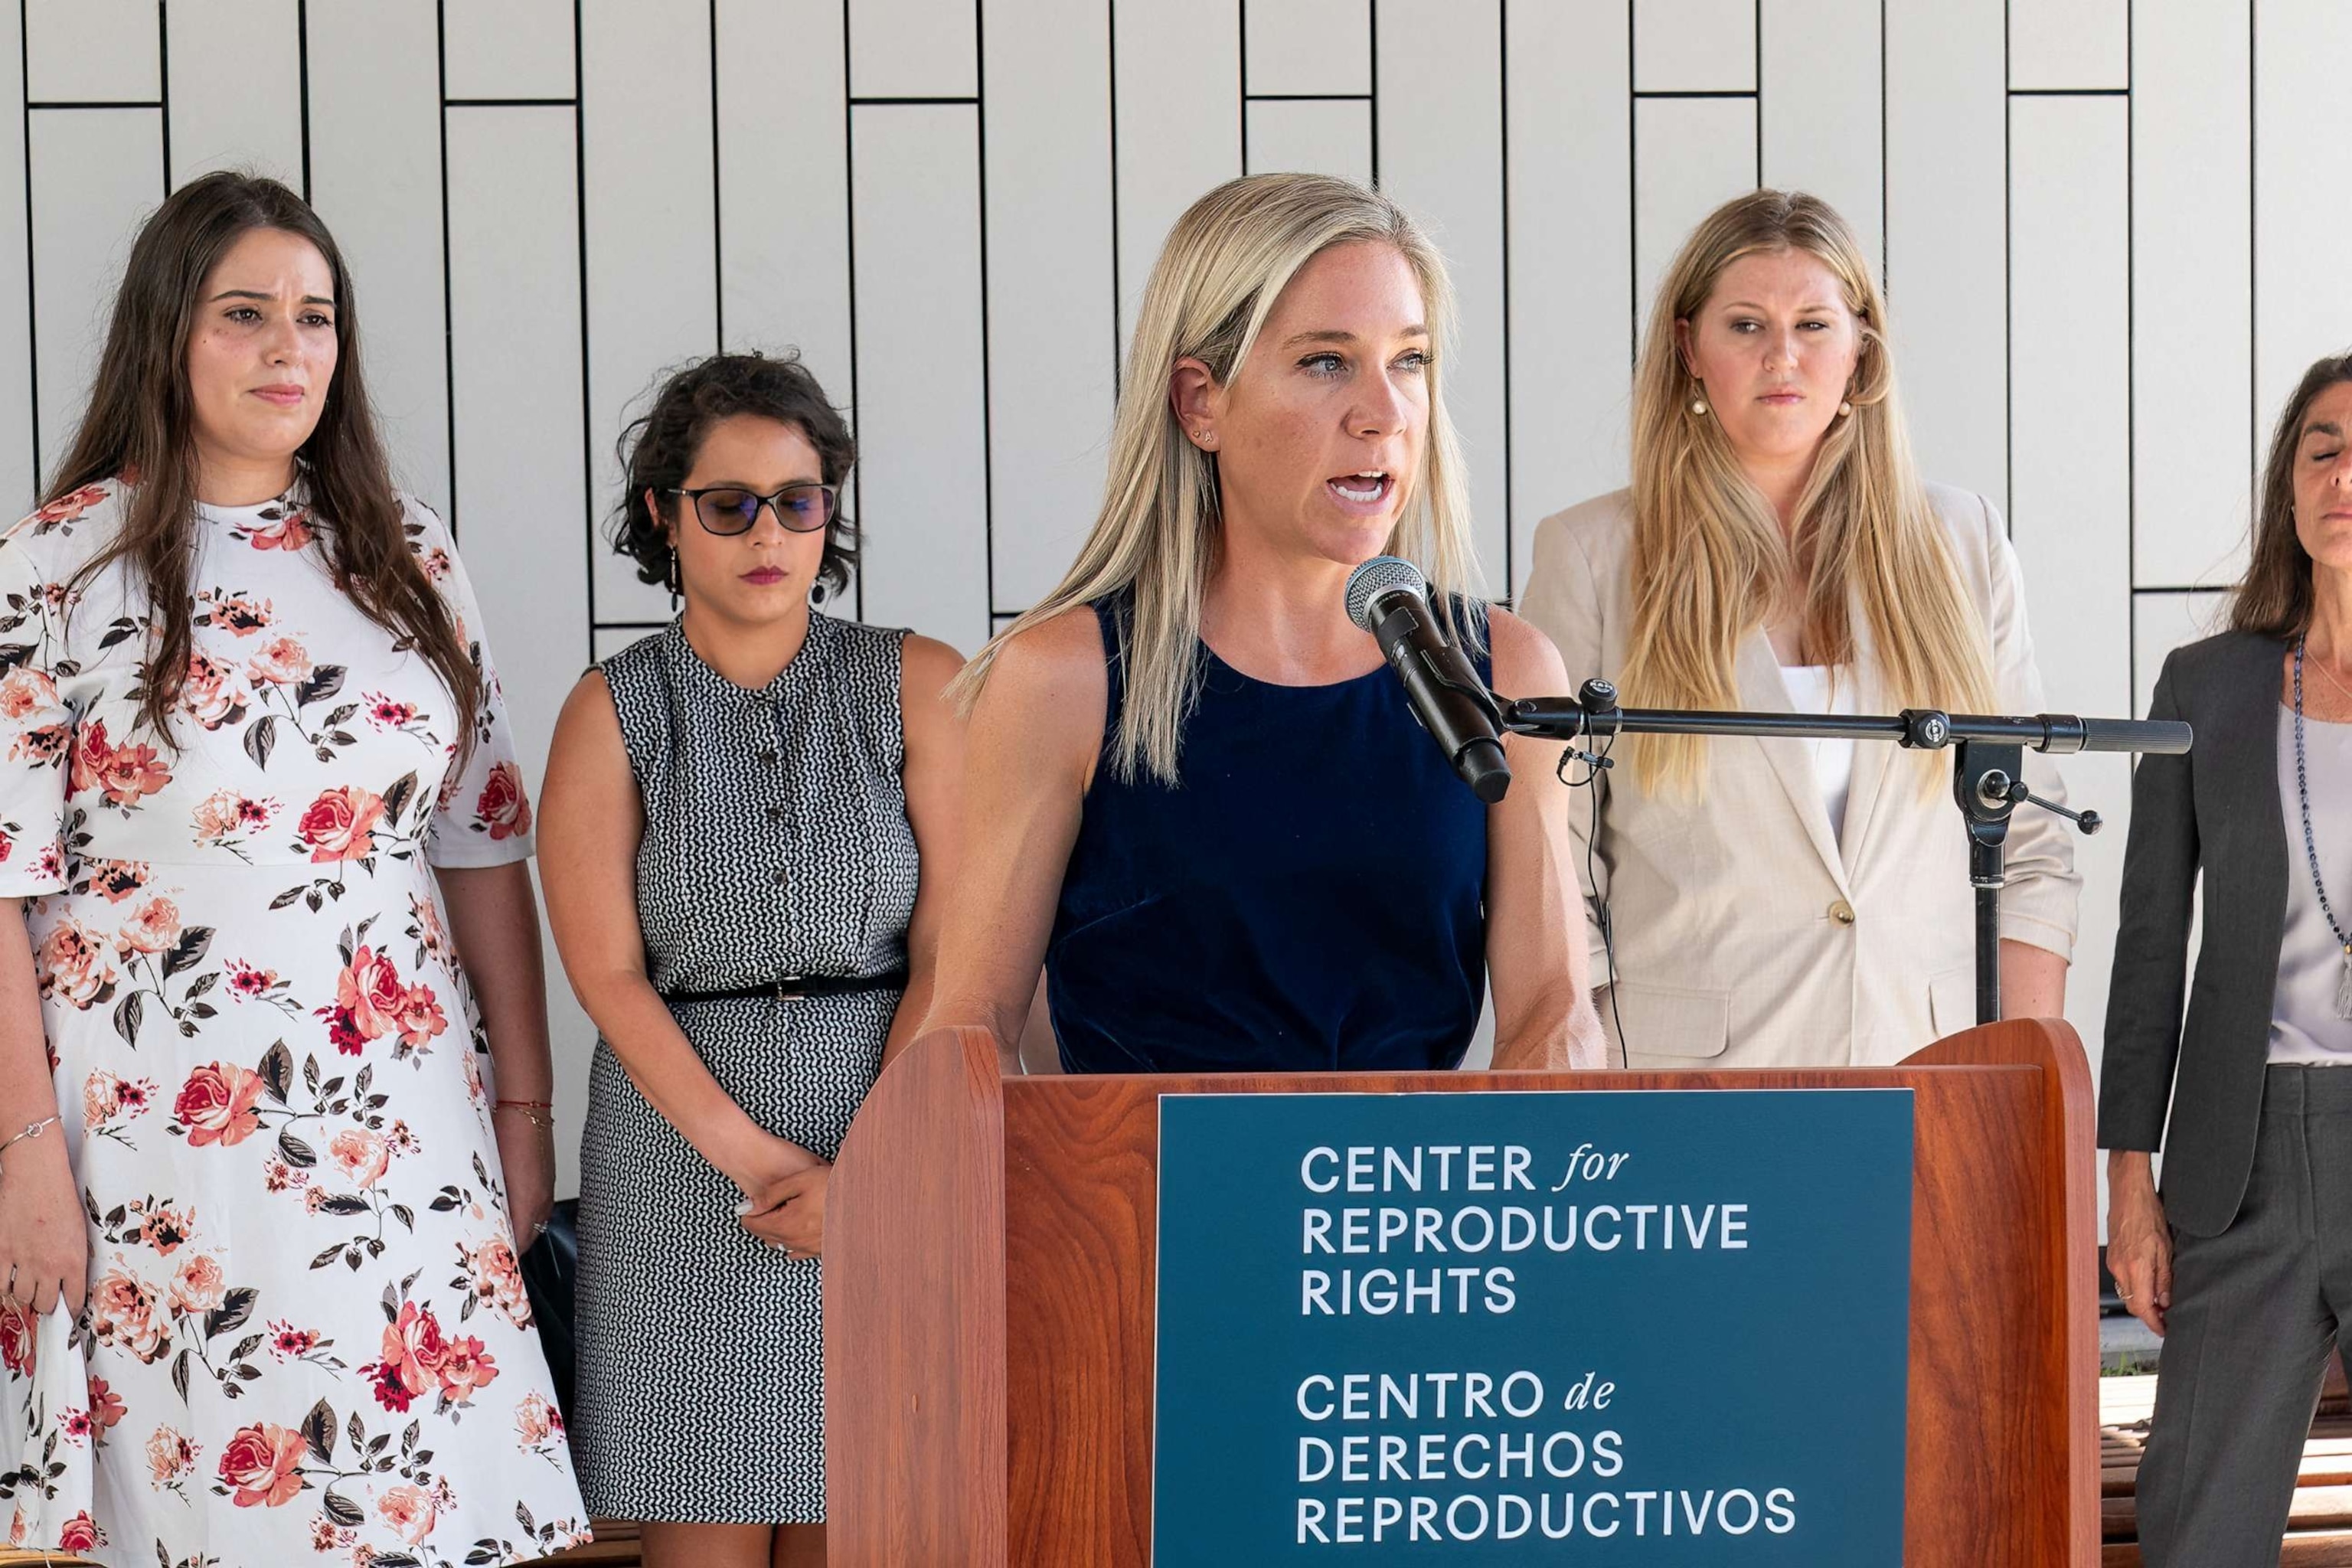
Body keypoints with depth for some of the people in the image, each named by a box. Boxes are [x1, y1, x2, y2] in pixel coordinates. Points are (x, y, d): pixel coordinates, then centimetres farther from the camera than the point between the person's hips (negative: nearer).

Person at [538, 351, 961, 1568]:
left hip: (894, 1137, 0)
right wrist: (755, 1157, -13)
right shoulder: (613, 712, 3)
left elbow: (950, 951, -4)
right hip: (682, 1138, 0)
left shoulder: (915, 688, 2)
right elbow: (608, 973, -4)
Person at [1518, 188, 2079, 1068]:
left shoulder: (1959, 544, 10)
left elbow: (2032, 848, 11)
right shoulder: (1590, 557, 3)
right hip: (1688, 1074, -2)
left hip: (1935, 1081, 2)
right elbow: (1547, 874, 2)